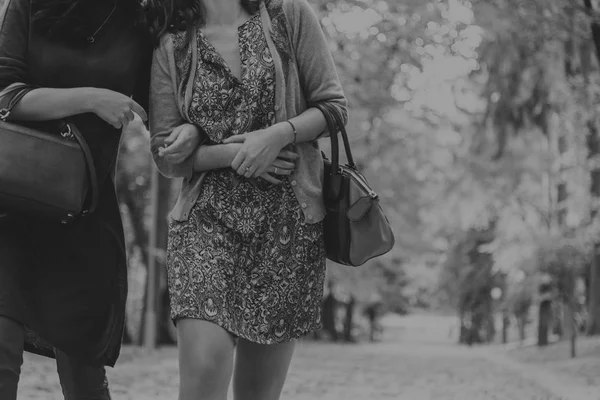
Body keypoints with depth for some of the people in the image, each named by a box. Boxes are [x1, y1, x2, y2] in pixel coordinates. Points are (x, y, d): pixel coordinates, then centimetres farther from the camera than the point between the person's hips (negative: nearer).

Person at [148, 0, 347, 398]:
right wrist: (231, 152, -11)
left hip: (290, 219, 0)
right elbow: (166, 156, 7)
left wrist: (277, 134, -13)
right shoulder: (171, 48, 7)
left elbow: (334, 105, 5)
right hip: (208, 217, 0)